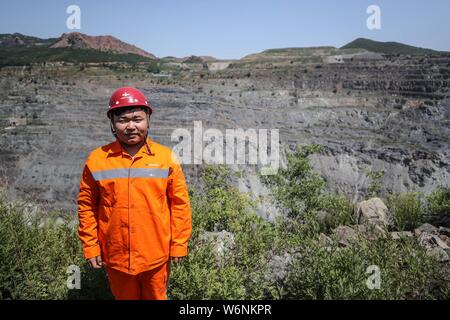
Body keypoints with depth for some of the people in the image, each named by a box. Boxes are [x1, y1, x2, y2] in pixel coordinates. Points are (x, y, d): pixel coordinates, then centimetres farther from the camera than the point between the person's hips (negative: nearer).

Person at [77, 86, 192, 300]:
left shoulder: (166, 157, -7)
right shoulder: (96, 159, -6)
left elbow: (180, 204, -4)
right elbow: (87, 206, 1)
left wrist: (179, 244, -3)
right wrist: (90, 247, 1)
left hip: (156, 255, -1)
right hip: (115, 256, 1)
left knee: (156, 296, 20)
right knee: (124, 297, 22)